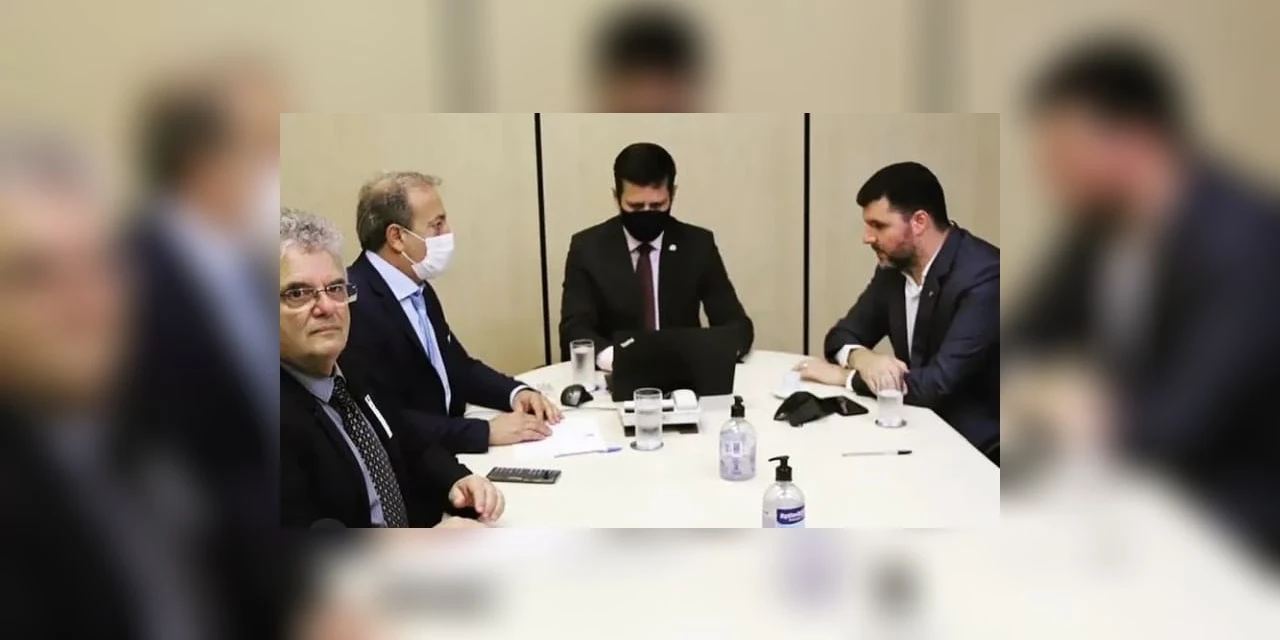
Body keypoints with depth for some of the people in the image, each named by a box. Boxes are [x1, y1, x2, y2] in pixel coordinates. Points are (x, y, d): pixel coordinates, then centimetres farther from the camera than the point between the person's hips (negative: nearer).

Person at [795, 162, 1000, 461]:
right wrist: (862, 359, -17)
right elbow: (843, 335, 7)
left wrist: (844, 375, -18)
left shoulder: (983, 275, -23)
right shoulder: (895, 265, 0)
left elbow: (938, 384, -28)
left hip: (974, 446, -6)